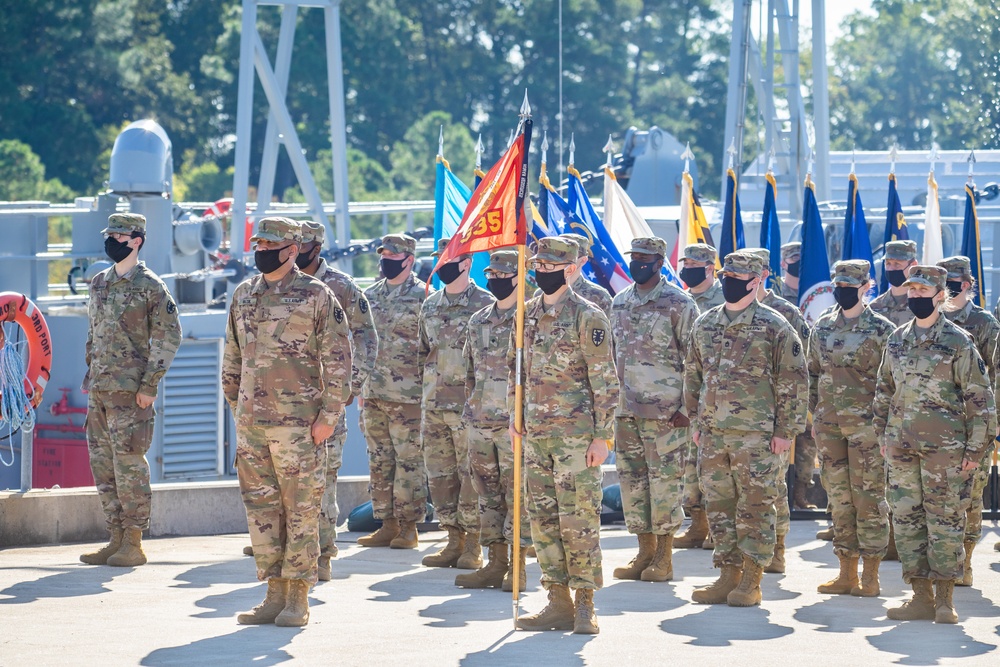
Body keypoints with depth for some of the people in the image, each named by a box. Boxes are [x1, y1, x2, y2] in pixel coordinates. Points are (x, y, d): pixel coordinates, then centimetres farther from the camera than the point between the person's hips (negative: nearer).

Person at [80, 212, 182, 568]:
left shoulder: (150, 286, -8)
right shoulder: (100, 283, 14)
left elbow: (169, 336, -10)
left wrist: (149, 385, -14)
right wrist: (90, 375, 16)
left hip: (130, 391, -8)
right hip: (98, 390, 8)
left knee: (129, 465, -6)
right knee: (103, 467, 9)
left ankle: (133, 545, -2)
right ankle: (116, 539, 15)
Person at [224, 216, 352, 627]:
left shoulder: (315, 296, -5)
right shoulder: (243, 295, 13)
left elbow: (338, 360, -6)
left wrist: (328, 416, -11)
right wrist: (236, 407, 16)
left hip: (298, 421, -6)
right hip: (251, 421, 6)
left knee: (301, 508, -2)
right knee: (261, 506, 7)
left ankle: (298, 599, 2)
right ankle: (275, 593, 14)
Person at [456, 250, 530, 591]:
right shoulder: (478, 321, 15)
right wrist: (470, 415, 17)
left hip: (517, 422, -7)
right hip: (481, 423, 7)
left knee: (518, 494, -4)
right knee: (488, 495, 9)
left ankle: (517, 567, 0)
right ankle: (496, 564, 14)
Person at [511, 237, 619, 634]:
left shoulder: (587, 318, -9)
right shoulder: (527, 315, 11)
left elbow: (605, 381, -9)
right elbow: (515, 367, 22)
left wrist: (602, 436, -12)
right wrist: (513, 415, 13)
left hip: (575, 434, -7)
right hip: (536, 434, 7)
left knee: (579, 519, -5)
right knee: (542, 518, 8)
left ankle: (585, 606, 1)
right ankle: (558, 603, 14)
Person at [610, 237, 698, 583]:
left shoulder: (678, 304, -7)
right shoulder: (620, 303, 13)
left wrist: (688, 408, -12)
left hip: (665, 411, -6)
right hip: (626, 410, 6)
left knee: (665, 480, -3)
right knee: (632, 480, 8)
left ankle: (664, 558, 3)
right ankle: (645, 551, 17)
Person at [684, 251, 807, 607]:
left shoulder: (774, 327, -4)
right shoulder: (705, 324, 12)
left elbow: (794, 381, -5)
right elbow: (693, 376, 20)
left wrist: (785, 430, -8)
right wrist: (696, 422, 15)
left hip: (755, 434, -6)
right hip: (712, 433, 6)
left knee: (755, 506, -2)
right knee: (719, 506, 8)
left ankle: (751, 580, 2)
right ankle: (729, 574, 16)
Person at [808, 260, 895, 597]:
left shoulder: (882, 330, -4)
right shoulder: (822, 329, 11)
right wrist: (815, 416, 13)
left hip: (867, 426, -5)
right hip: (830, 425, 5)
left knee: (869, 498, -2)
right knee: (840, 498, 8)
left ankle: (870, 576, 2)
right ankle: (847, 573, 14)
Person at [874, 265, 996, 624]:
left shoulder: (958, 342, -5)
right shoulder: (897, 340, 10)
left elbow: (980, 398, -5)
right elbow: (884, 390, 19)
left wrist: (976, 447, -9)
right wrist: (883, 435, 14)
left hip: (944, 447, -5)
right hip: (902, 447, 5)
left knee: (945, 522, -2)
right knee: (906, 520, 5)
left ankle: (945, 598, 4)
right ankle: (921, 596, 11)